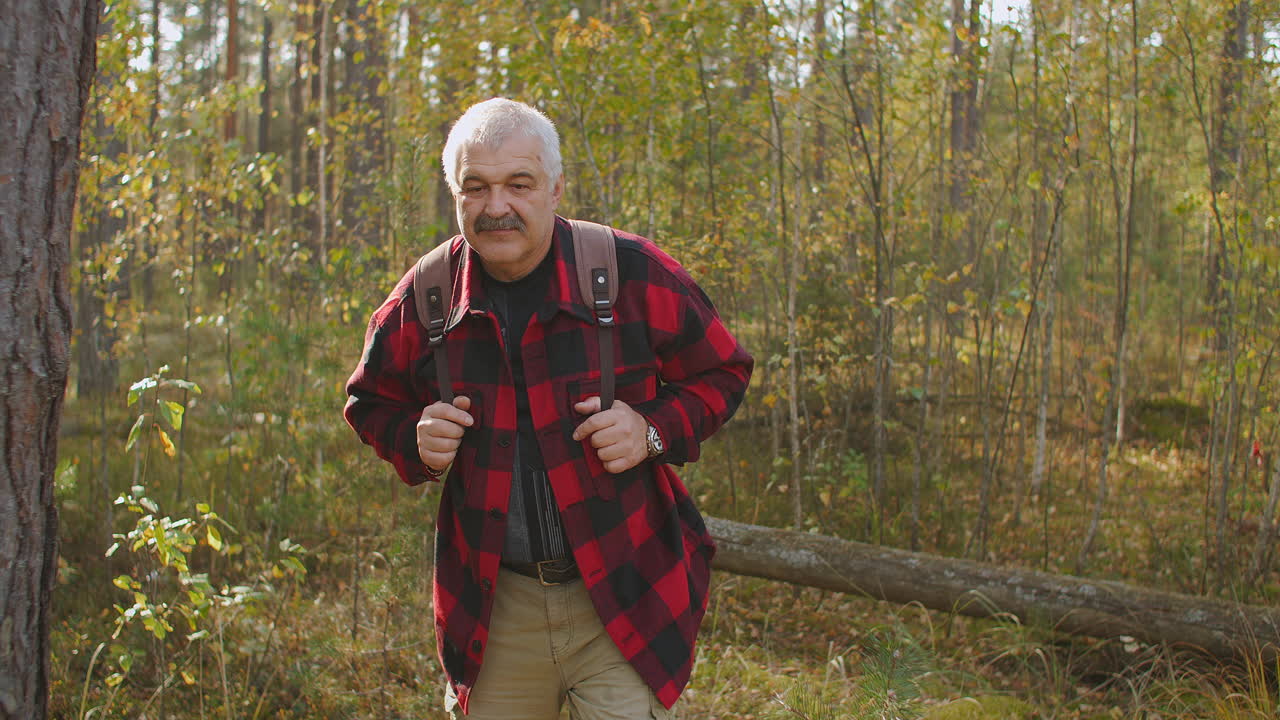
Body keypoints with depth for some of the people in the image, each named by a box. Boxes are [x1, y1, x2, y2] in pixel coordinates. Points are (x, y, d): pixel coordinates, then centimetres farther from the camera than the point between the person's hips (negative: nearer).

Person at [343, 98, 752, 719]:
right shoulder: (422, 299, -1)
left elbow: (720, 372, 4)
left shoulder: (633, 273, -8)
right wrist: (415, 440, -6)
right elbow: (371, 403, 16)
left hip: (622, 595, -2)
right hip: (493, 605, 3)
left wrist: (654, 430, -14)